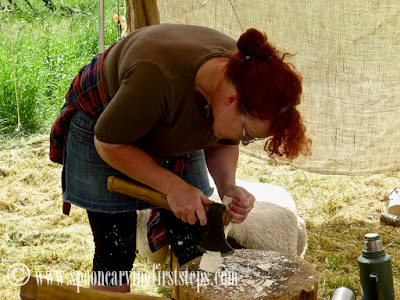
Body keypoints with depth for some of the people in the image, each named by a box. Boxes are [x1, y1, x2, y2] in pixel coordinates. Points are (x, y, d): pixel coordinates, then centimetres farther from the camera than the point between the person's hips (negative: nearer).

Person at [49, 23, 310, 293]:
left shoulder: (242, 72, -23)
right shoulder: (159, 78, -42)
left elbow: (221, 144, -3)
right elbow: (109, 143, -25)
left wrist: (228, 186, -22)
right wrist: (173, 186, -27)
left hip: (174, 134, 5)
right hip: (101, 125, -5)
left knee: (198, 250, -1)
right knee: (115, 254, -7)